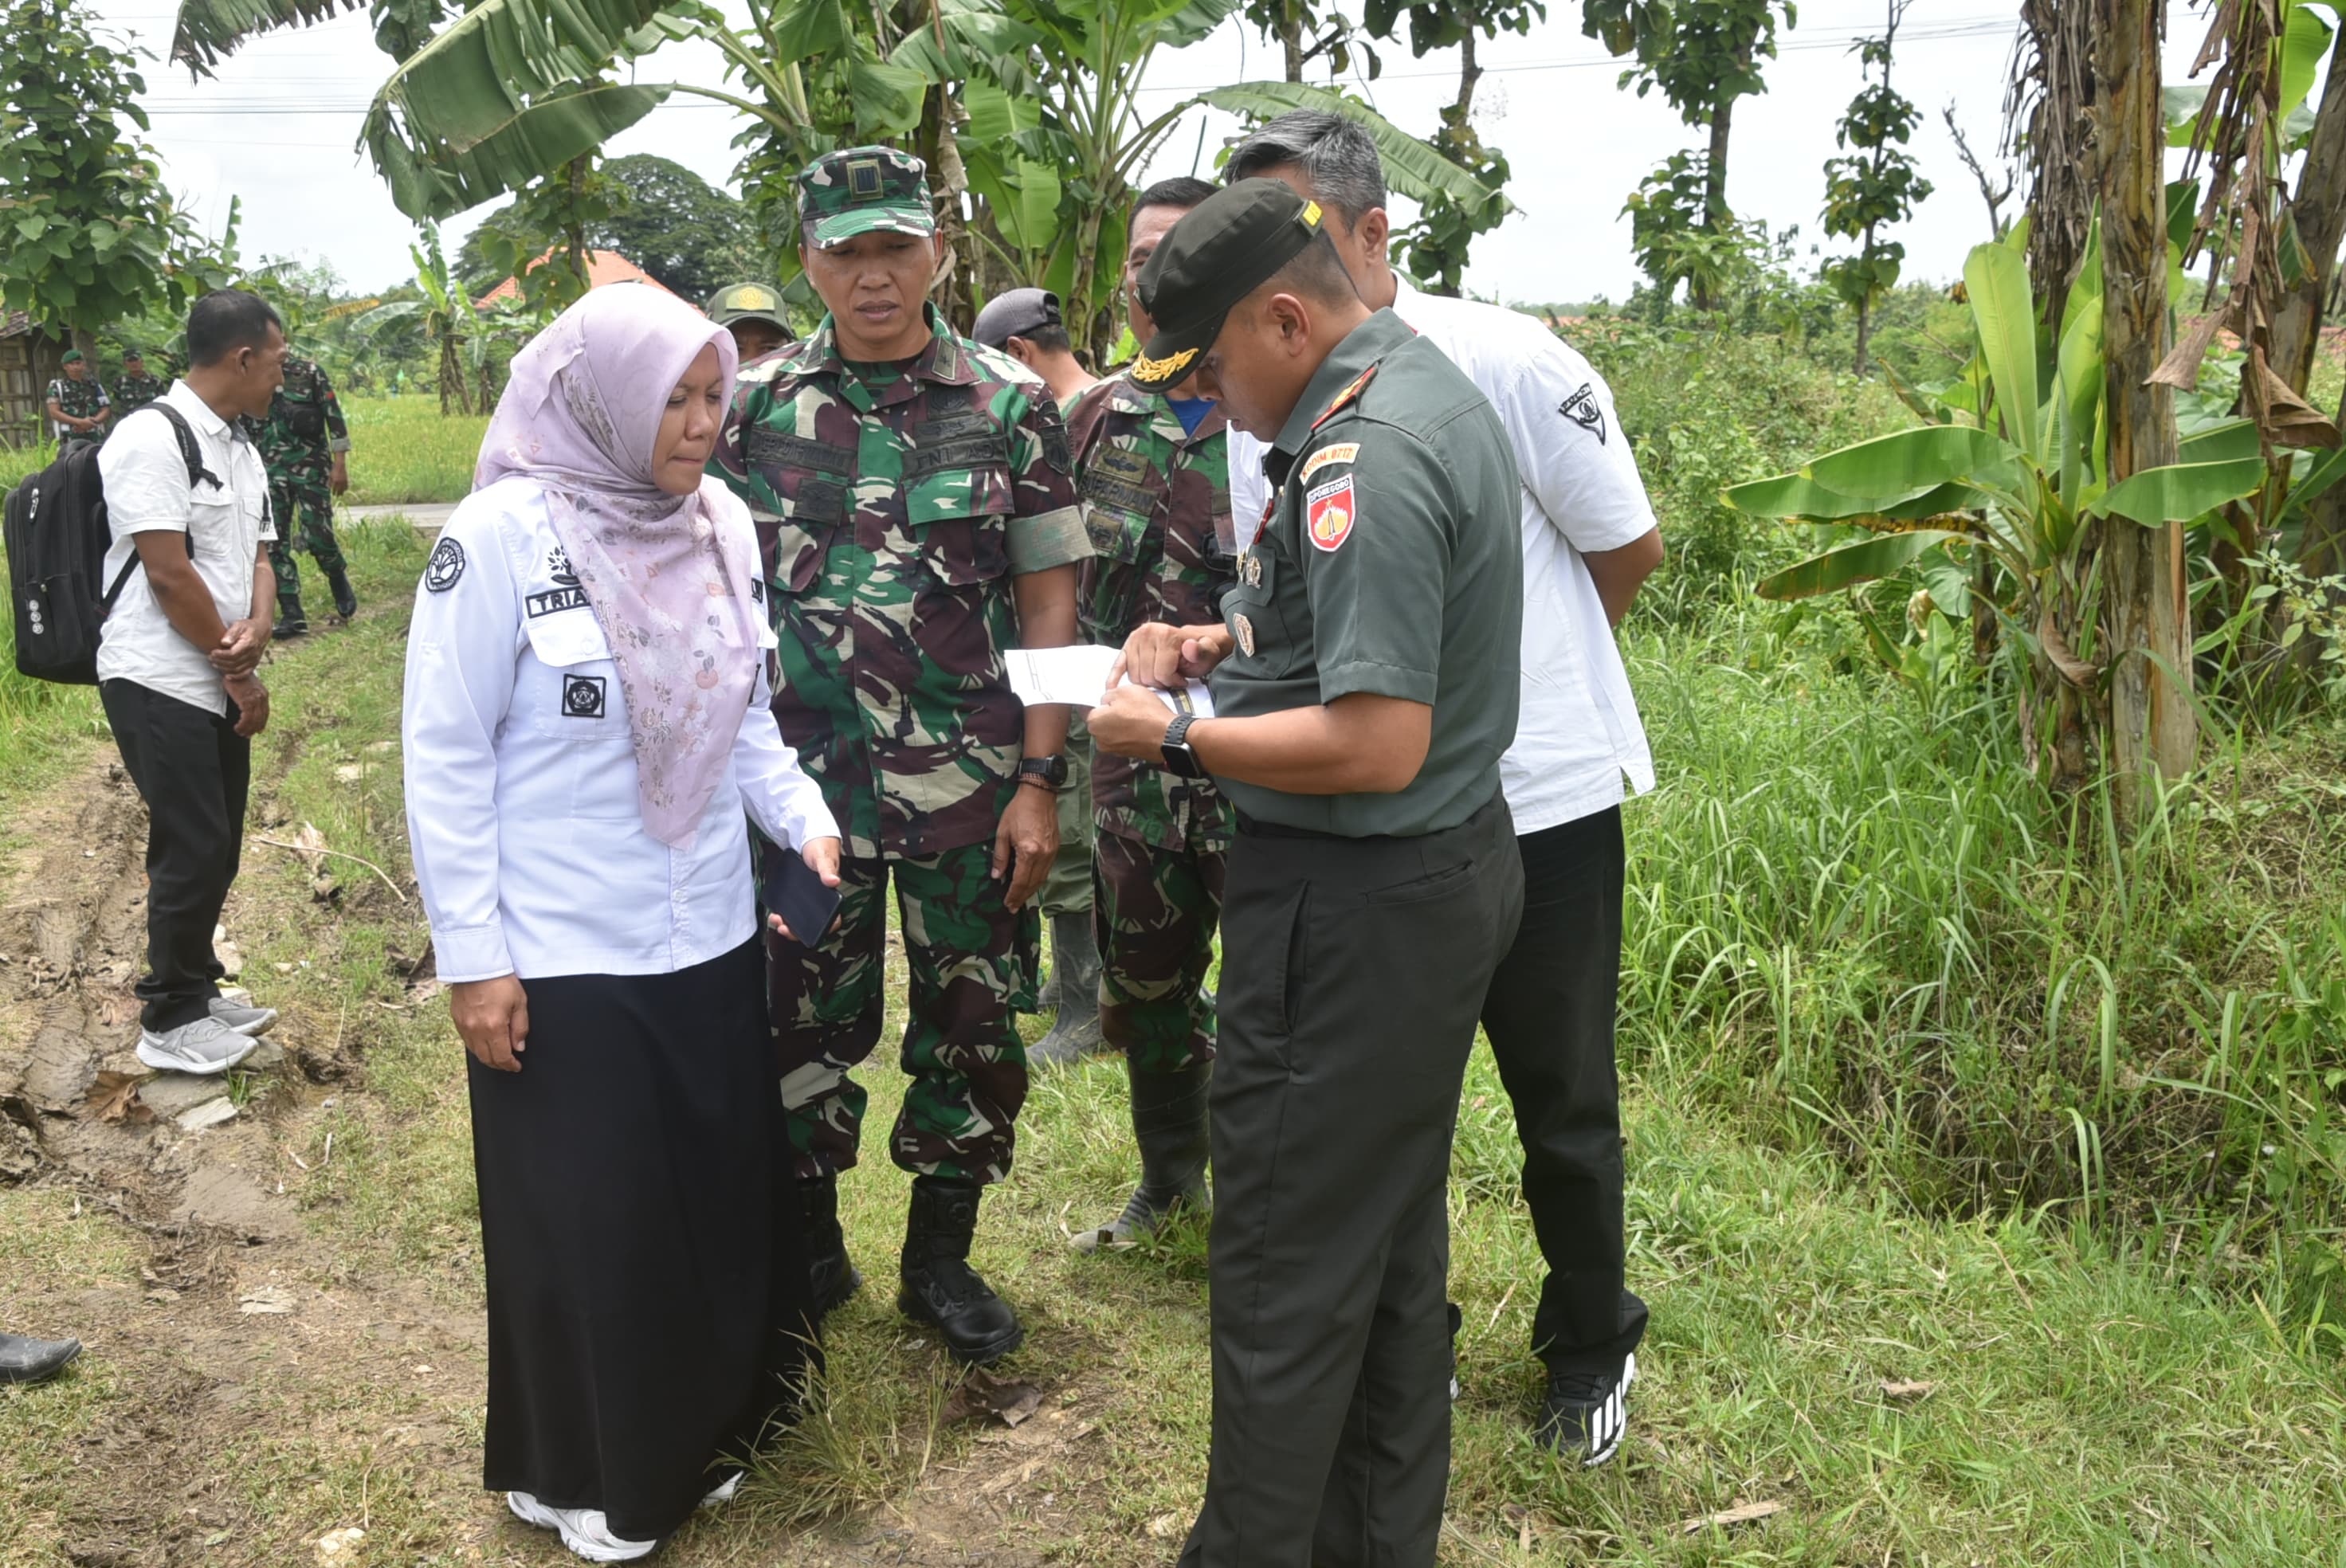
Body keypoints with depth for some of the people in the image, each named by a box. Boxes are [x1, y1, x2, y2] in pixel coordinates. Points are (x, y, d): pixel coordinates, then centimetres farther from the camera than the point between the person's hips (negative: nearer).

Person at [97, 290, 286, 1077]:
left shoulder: (238, 449, 11)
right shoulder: (153, 438, -16)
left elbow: (257, 556, 14)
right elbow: (169, 576, -19)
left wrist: (258, 627, -9)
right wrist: (239, 669, -11)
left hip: (218, 682, 8)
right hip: (161, 684, -8)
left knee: (216, 848, 14)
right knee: (192, 852, -4)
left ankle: (196, 991, 29)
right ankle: (169, 1023, 10)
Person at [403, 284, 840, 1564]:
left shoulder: (722, 522, 3)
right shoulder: (503, 533, -14)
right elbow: (444, 756, -11)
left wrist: (802, 818, -4)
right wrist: (473, 956, -12)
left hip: (710, 939, 6)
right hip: (562, 960, -5)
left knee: (722, 1203, 15)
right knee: (588, 1228, 8)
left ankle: (697, 1433, 36)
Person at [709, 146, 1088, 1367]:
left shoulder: (1011, 404, -1)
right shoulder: (753, 404, 3)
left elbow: (1049, 600, -1)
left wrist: (1040, 781, -7)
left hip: (971, 787, -1)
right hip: (802, 782, 1)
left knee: (974, 1026, 9)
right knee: (801, 1024, 10)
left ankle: (940, 1261, 29)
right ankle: (810, 1252, 32)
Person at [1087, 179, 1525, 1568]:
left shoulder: (1364, 461, -23)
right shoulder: (1431, 385, 10)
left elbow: (1376, 745, -28)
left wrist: (1176, 739, -17)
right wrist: (1223, 641, 10)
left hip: (1355, 907, -11)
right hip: (1455, 866, 11)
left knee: (1286, 1277, 4)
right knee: (1396, 1245, 21)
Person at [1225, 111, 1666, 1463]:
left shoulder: (1510, 364, -15)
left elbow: (1629, 552, -4)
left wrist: (1524, 670, 8)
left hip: (1543, 793, -3)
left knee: (1563, 1097, 11)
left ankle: (1591, 1349, 35)